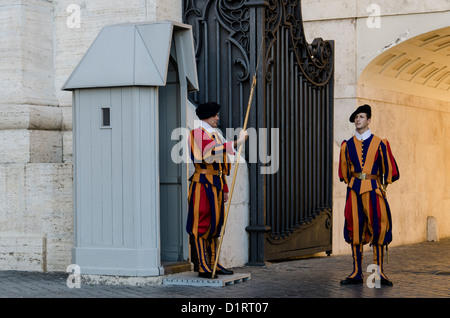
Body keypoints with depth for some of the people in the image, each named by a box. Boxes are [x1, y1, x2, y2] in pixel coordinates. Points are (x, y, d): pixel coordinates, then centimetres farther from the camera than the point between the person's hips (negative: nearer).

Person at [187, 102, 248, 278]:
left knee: (215, 224, 11)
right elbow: (210, 153, -28)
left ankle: (213, 263, 17)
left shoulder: (215, 135, 20)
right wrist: (236, 143, -31)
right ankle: (203, 267, -8)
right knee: (202, 224, -8)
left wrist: (224, 189, 23)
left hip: (215, 185, 9)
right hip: (203, 184, -9)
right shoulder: (197, 133, -9)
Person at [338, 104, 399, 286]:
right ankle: (357, 273, 8)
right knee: (355, 230, 2)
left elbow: (388, 169, 7)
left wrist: (383, 187, 8)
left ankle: (379, 273, 2)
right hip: (354, 191, 2)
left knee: (378, 230, -4)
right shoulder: (347, 145, 8)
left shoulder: (379, 144, 1)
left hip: (373, 190, -2)